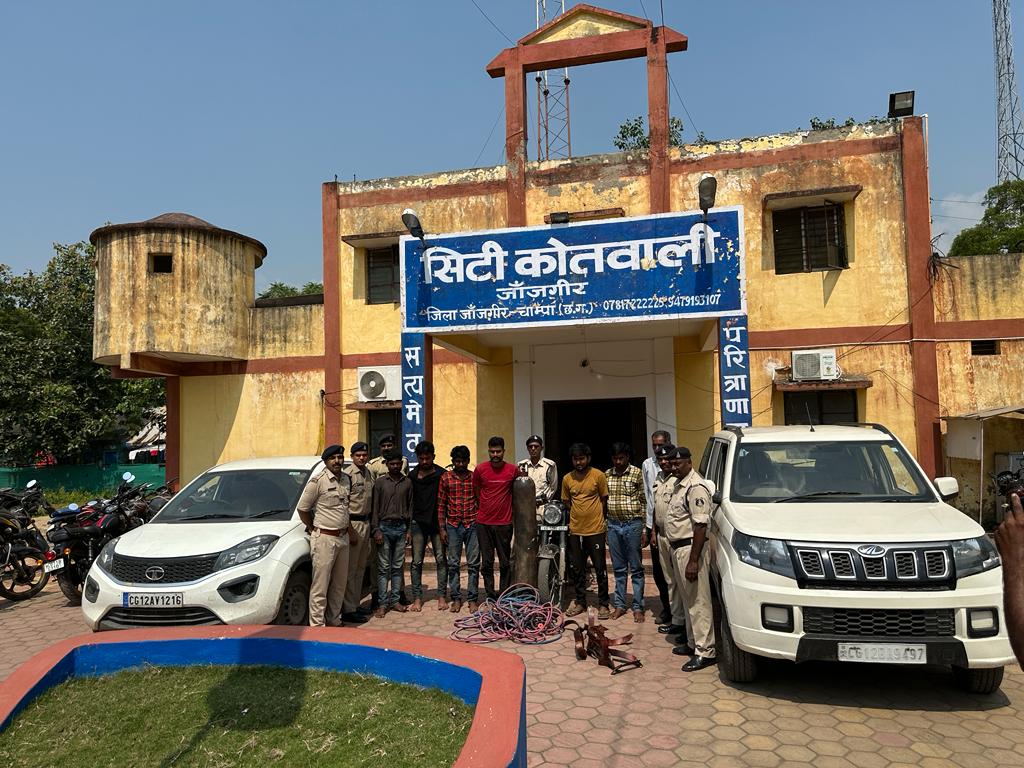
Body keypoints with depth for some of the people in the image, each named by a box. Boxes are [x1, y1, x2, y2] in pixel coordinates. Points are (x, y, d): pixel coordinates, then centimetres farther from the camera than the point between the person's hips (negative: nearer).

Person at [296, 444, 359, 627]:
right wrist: (313, 530, 1)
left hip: (343, 538, 7)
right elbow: (302, 508, -7)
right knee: (320, 586, -5)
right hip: (324, 539, -7)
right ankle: (317, 625, 2)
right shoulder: (317, 481, -12)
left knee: (340, 584, 14)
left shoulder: (345, 479, 10)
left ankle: (334, 620, 26)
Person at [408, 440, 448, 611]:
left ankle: (442, 596, 10)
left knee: (441, 559, 1)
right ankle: (417, 598, 9)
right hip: (418, 522, 1)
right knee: (417, 561, 2)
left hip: (437, 521, -1)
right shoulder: (412, 476, 3)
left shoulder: (441, 474, 0)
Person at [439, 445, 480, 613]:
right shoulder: (446, 478, 2)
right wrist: (442, 528, -1)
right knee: (453, 564, 6)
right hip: (453, 525, 0)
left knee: (473, 564, 3)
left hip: (472, 525, 0)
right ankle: (456, 598, 16)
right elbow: (441, 504, 3)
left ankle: (472, 599, 12)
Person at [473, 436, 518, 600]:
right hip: (483, 522, 0)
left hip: (504, 522, 0)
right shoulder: (480, 469, -1)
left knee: (505, 562, 4)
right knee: (486, 561, 6)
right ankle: (490, 596, 15)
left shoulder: (513, 470, -2)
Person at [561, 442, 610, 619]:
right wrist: (578, 515, 6)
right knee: (577, 569, 12)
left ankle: (603, 604, 15)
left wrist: (599, 518, 3)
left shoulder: (598, 475, -6)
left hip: (595, 529, -3)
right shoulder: (567, 479, 4)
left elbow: (604, 500, 2)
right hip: (575, 530, 4)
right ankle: (580, 601, 26)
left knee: (600, 569, 4)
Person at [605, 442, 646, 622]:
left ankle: (638, 607, 11)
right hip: (613, 525, 4)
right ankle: (619, 605, 19)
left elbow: (643, 501, -4)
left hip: (633, 524, -4)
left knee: (636, 568, 4)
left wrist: (645, 527, -7)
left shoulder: (637, 473, -4)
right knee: (618, 568, 11)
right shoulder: (607, 475, 7)